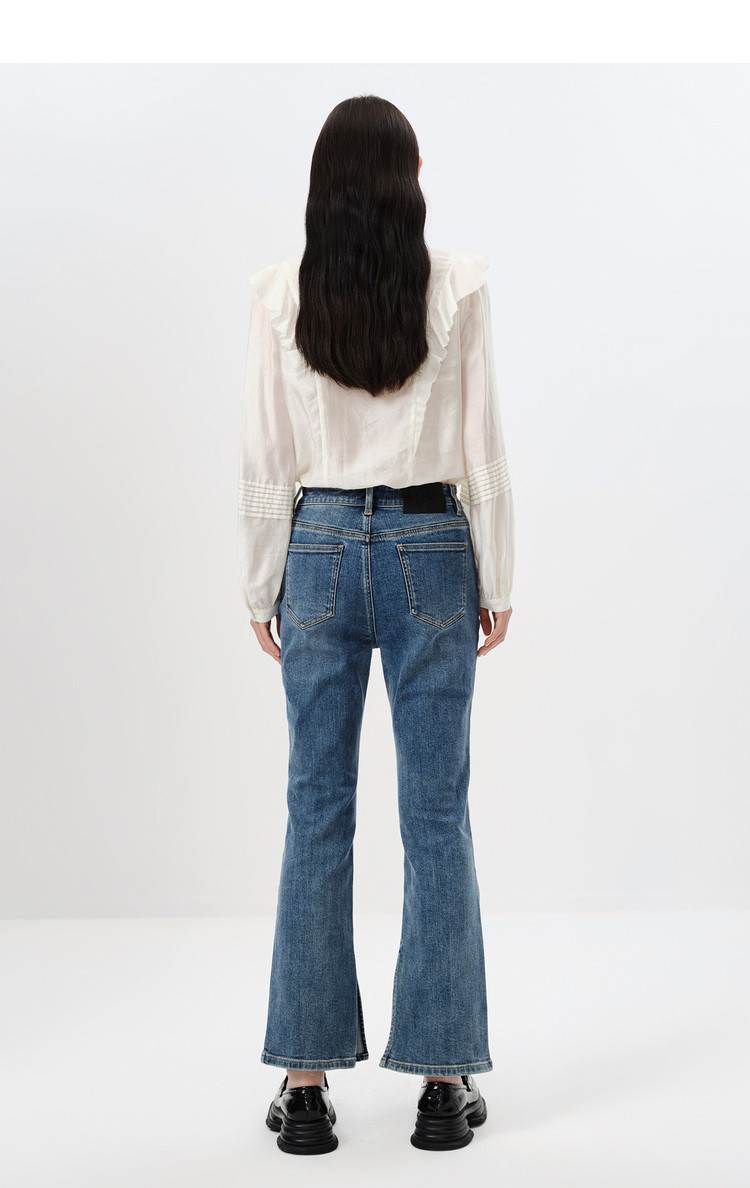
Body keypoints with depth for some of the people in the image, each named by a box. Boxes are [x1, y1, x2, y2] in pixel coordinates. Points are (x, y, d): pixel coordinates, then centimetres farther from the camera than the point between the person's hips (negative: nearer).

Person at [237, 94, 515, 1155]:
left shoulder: (279, 291, -1)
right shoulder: (458, 282, -3)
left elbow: (264, 458, 0)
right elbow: (482, 444, -2)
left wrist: (261, 587, 9)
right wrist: (497, 579, 6)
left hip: (319, 549, 1)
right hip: (431, 548, -1)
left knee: (318, 812, 7)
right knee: (436, 816, 5)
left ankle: (307, 1079, 12)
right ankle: (444, 1077, 12)